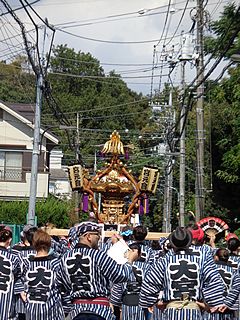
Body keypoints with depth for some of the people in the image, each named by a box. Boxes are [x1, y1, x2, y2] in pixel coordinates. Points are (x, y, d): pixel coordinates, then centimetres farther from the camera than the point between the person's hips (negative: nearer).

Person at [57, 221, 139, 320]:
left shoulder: (65, 258, 4)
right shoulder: (98, 255, -12)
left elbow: (61, 285, 8)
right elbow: (121, 275, -10)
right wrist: (130, 260, 7)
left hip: (76, 310, 5)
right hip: (100, 309, -5)